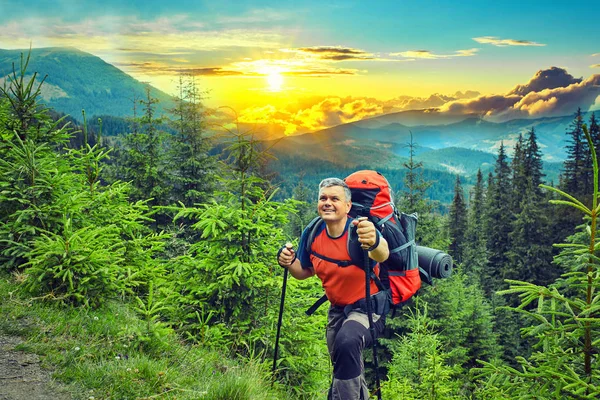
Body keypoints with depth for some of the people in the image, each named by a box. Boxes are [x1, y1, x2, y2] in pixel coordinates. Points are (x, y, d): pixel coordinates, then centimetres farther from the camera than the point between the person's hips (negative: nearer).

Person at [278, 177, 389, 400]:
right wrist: (290, 263, -17)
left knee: (347, 342, -36)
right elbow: (306, 272, 5)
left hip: (368, 306, -6)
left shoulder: (360, 230, -27)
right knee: (344, 367, 22)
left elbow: (382, 255, -50)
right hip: (337, 308, 6)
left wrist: (374, 242, -74)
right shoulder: (312, 234, -10)